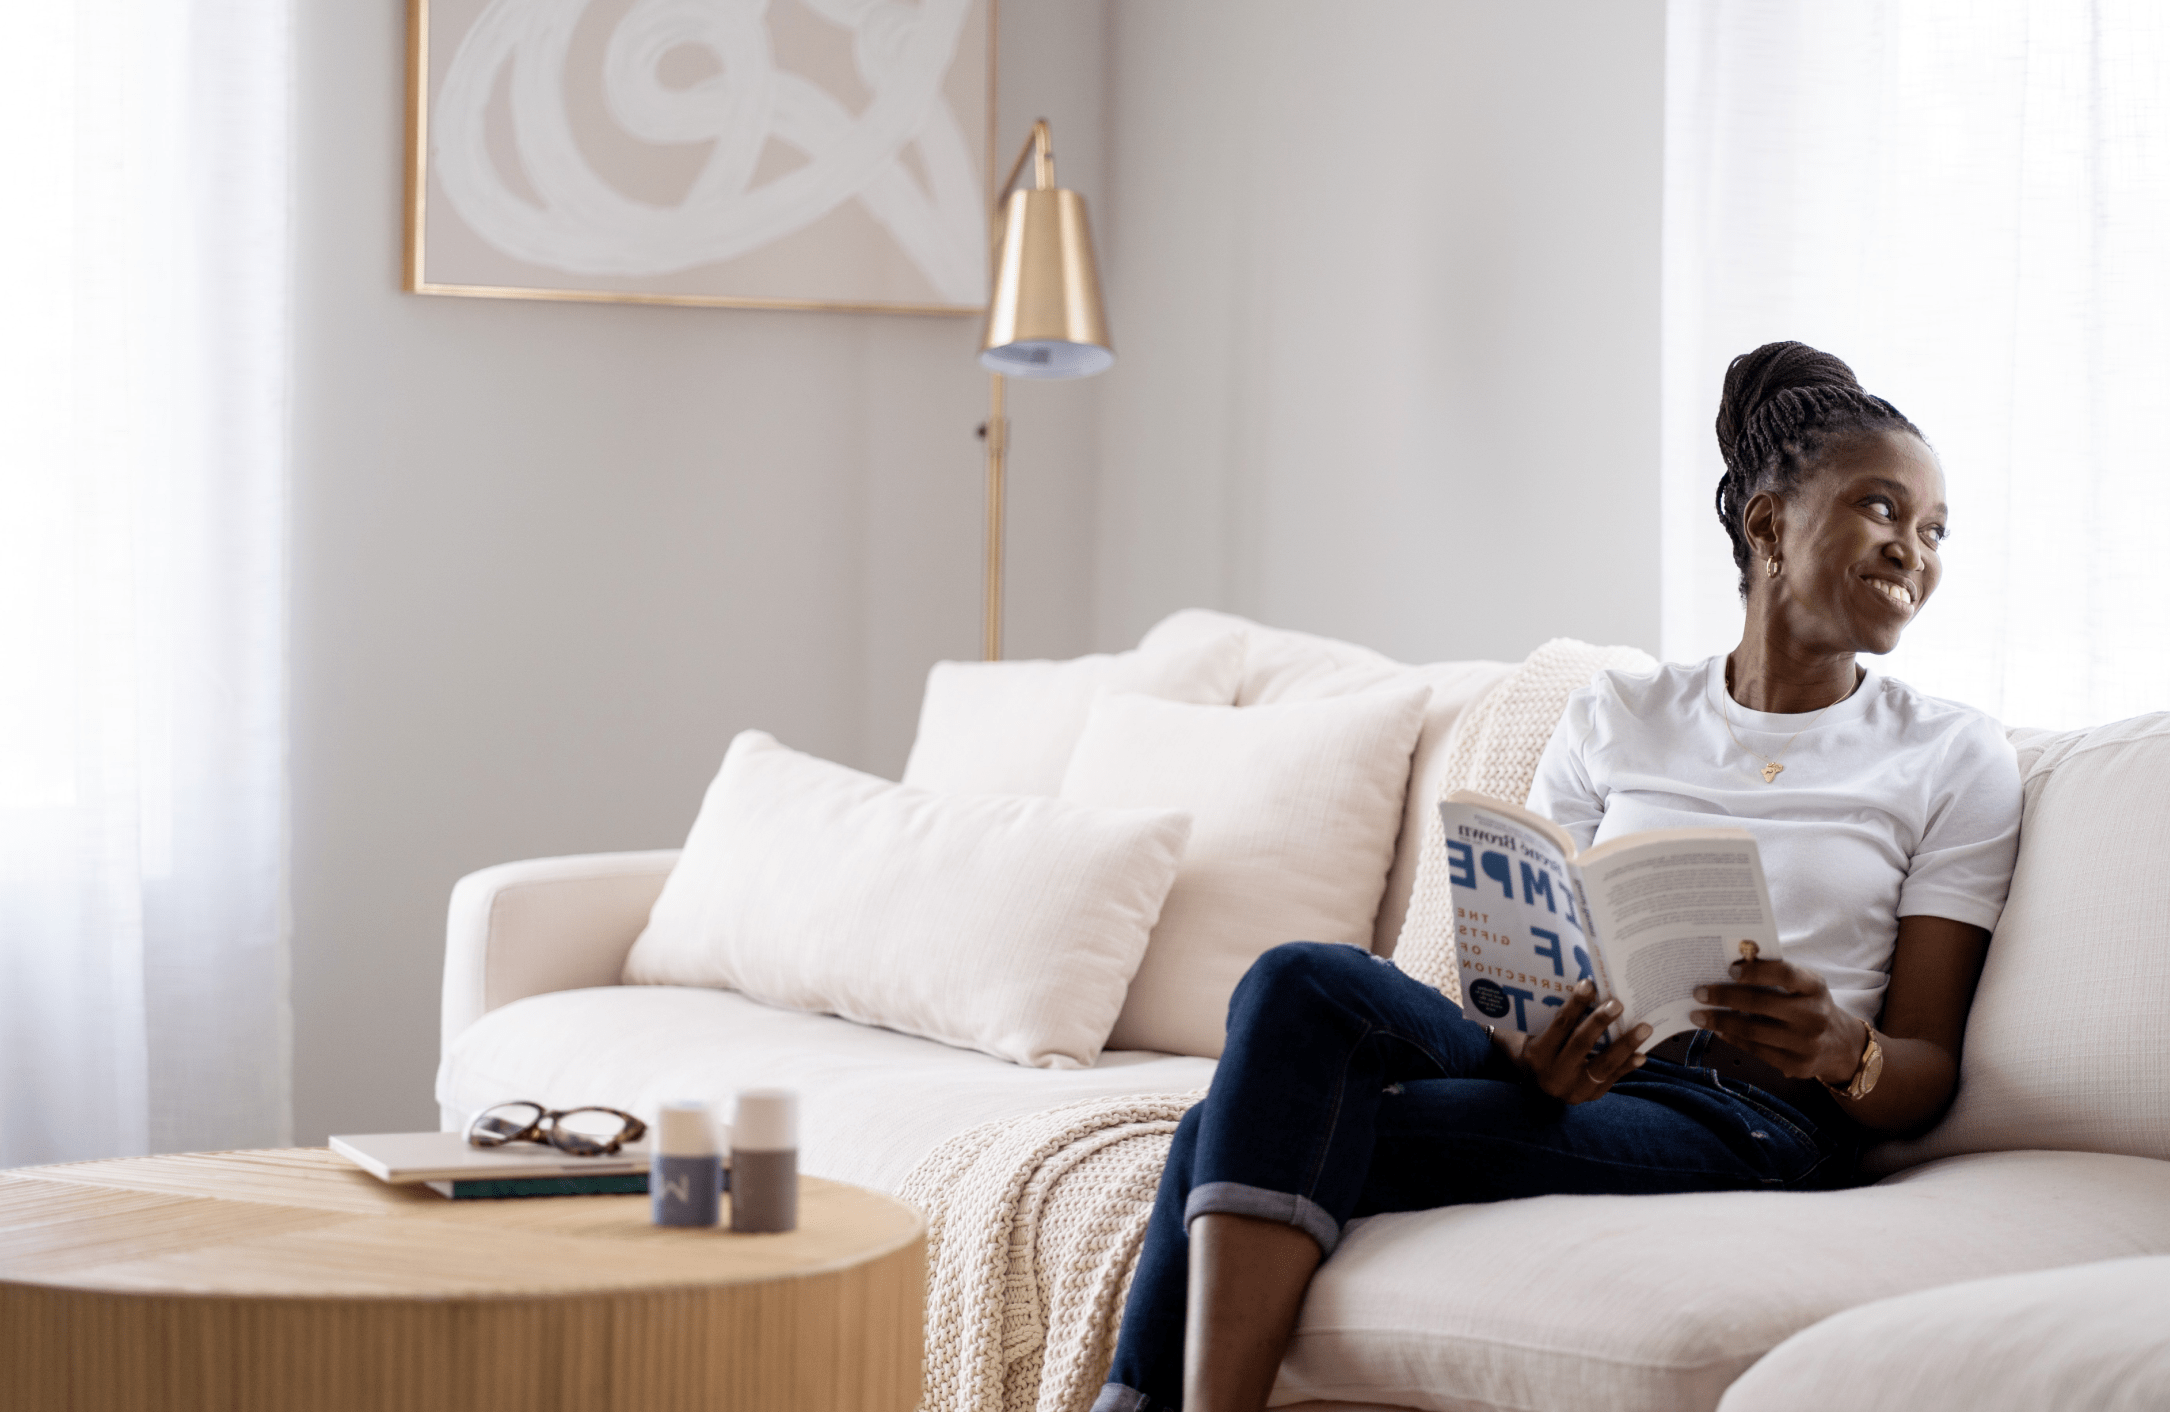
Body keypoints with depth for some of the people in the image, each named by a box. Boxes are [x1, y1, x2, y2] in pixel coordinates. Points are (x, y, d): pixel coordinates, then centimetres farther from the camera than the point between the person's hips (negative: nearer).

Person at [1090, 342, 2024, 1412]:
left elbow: (1926, 1073, 7)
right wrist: (1533, 1052, -13)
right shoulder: (1615, 721, 18)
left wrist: (1840, 1049, -18)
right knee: (1300, 987, -30)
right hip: (1574, 1074, 4)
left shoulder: (1956, 760, 11)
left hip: (1745, 1129, -3)